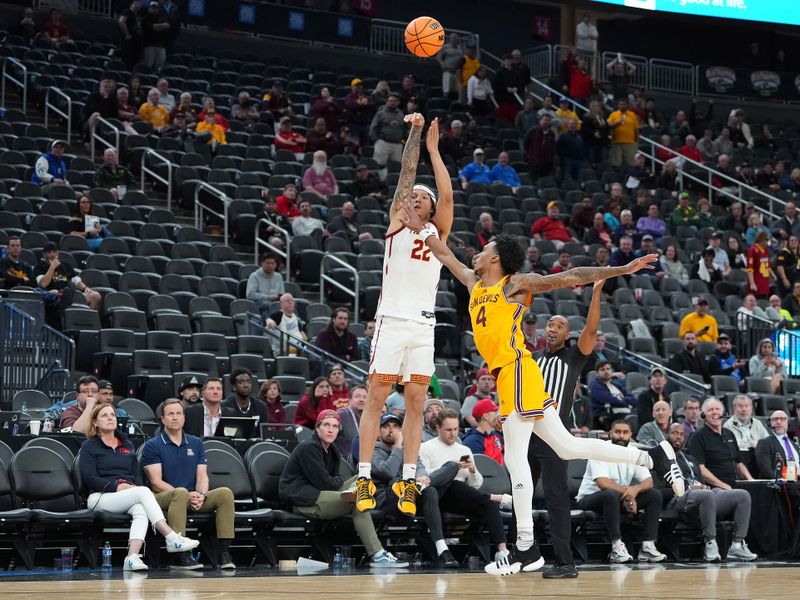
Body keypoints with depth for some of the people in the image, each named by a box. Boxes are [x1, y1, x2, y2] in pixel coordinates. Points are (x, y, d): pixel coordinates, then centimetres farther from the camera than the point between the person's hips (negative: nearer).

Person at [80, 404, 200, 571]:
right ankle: (172, 539, -39)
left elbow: (136, 474, 19)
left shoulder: (127, 445, 26)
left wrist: (135, 486, -6)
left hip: (130, 492, 4)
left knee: (141, 512, -34)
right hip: (100, 497, -4)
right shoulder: (89, 446, 10)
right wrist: (117, 486, -16)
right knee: (144, 492, -32)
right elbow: (90, 478, -4)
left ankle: (132, 557, -52)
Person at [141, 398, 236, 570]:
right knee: (181, 492, -39)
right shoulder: (152, 446, 1)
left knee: (225, 493, -21)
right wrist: (187, 495, -18)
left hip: (193, 498, 5)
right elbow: (156, 483, -7)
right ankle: (181, 556, -44)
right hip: (162, 498, -5)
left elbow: (202, 476, 9)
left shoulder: (196, 443, 16)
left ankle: (223, 553, -25)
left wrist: (201, 495, -14)